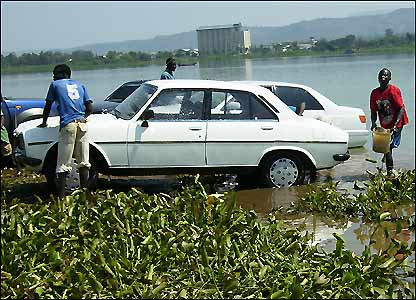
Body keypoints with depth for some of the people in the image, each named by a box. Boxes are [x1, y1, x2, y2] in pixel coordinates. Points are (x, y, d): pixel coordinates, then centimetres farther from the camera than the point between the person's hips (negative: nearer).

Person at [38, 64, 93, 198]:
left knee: (63, 165, -4)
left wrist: (44, 123, 29)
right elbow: (90, 109, 17)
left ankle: (61, 196, -6)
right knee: (84, 162, 11)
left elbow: (47, 106, 15)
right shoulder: (80, 85, 21)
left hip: (68, 125, -4)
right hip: (82, 124, 4)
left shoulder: (55, 85, 11)